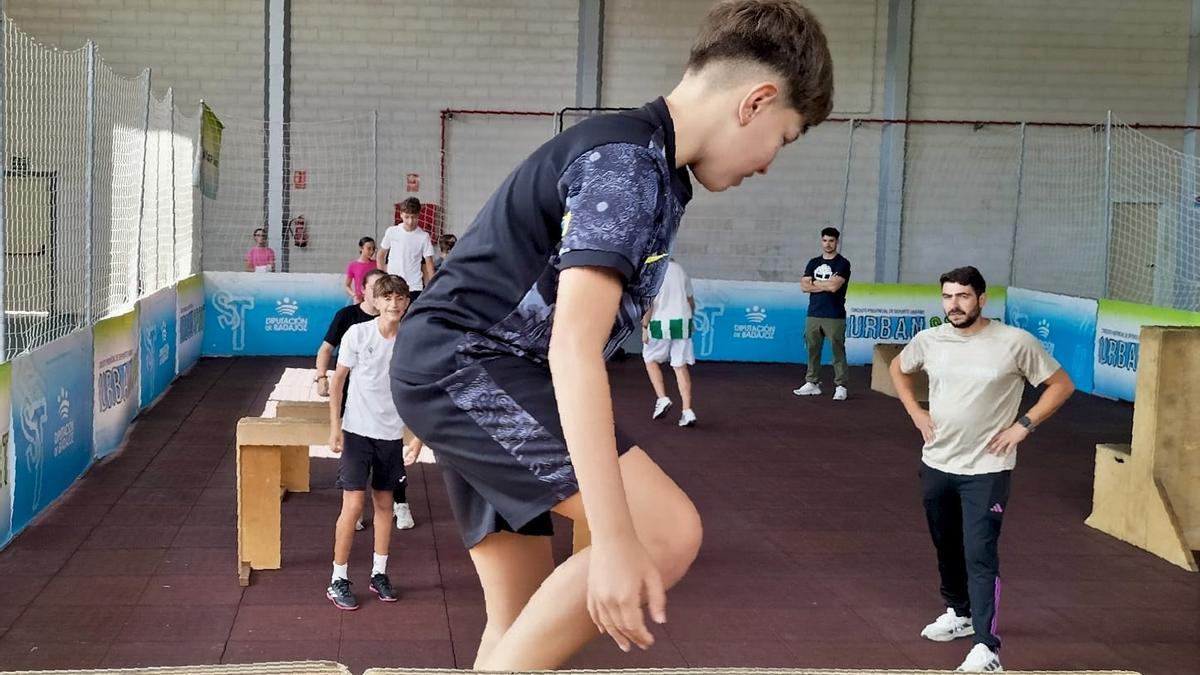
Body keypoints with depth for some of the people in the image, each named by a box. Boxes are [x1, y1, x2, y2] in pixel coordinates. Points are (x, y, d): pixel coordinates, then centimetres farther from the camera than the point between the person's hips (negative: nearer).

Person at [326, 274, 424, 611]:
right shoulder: (357, 334, -9)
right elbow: (338, 380, -1)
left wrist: (418, 438, 0)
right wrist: (335, 426, -6)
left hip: (392, 434, 3)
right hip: (357, 431, -3)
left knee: (384, 502, 12)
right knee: (353, 504, -7)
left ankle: (379, 574, 26)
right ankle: (338, 580, 4)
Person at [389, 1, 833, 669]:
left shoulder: (651, 165, 14)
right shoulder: (626, 163, -18)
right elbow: (573, 346, -29)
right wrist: (615, 541, -32)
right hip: (464, 365, -10)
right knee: (667, 532, -20)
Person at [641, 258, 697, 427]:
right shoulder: (680, 269, 12)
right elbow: (691, 301, 17)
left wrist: (644, 327, -7)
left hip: (661, 323, -4)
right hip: (683, 321, 4)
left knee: (650, 359, 16)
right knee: (680, 366, 5)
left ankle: (662, 398, 3)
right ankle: (687, 411, -1)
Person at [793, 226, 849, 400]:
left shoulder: (842, 264, 0)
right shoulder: (813, 263, 14)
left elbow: (834, 286, -14)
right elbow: (804, 286, 3)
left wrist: (815, 283, 0)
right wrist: (826, 285, -6)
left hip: (834, 316, -5)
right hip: (813, 314, 5)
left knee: (838, 351, -6)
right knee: (813, 350, 7)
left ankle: (840, 386, -4)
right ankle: (812, 383, 14)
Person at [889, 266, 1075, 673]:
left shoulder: (1015, 343, -13)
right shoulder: (929, 340, -1)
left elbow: (1061, 385, -3)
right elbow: (898, 369, 20)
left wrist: (1024, 424, -12)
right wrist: (916, 413, 7)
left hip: (987, 469, -5)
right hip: (936, 464, 5)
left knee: (980, 556, -12)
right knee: (947, 548, 20)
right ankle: (959, 613, 42)